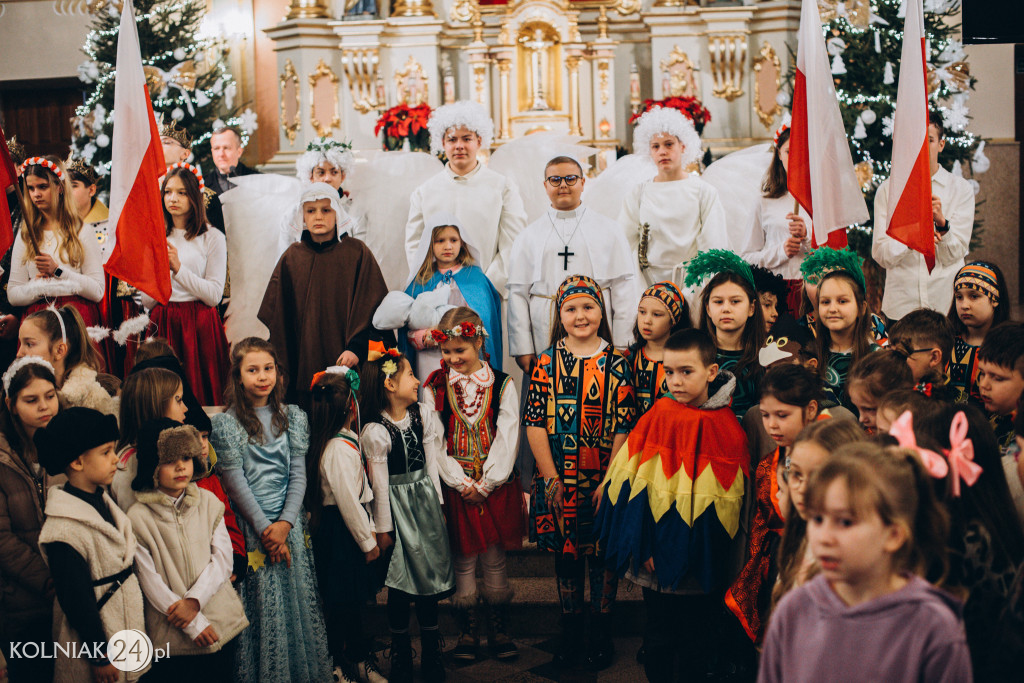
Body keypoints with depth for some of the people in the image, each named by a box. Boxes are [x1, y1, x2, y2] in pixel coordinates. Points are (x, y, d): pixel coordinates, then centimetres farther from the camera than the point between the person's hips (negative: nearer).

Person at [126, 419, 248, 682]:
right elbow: (149, 580, -11)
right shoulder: (138, 517, -10)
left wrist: (194, 599, -17)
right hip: (171, 632, -3)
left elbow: (222, 559, -1)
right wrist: (194, 624, -12)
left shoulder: (208, 502, 2)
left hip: (222, 621, 3)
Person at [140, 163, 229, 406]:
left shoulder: (212, 238, 2)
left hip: (199, 326, -3)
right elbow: (147, 302, 10)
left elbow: (215, 295, -7)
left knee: (199, 394, -5)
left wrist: (179, 268, -12)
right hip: (162, 325, 3)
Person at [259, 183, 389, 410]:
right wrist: (281, 369, 5)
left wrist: (356, 347, -14)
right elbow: (278, 318, 11)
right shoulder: (291, 258, 8)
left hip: (348, 361, -2)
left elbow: (370, 305, -2)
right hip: (303, 363, 2)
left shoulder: (357, 253, 1)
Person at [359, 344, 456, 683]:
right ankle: (401, 655, 19)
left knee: (429, 572, 10)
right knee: (400, 581, 3)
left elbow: (433, 462, 8)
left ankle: (432, 654, 22)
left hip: (424, 501, 5)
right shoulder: (375, 431, -15)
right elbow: (380, 482, -12)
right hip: (397, 505, -5)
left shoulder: (423, 416, 1)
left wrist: (437, 503, 9)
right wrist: (382, 527, -7)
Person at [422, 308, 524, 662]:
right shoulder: (435, 388, 1)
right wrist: (461, 483, -10)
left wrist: (486, 484, -10)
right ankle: (467, 632, 18)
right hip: (455, 490, 0)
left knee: (495, 560, 7)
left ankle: (499, 629, 20)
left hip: (496, 486, 0)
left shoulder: (502, 385, 0)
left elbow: (507, 438, -4)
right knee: (463, 562, 5)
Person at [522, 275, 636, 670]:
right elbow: (534, 422, -2)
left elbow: (625, 426, -6)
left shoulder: (616, 363, -3)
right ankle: (570, 632, 25)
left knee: (602, 554, 8)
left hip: (603, 480, -1)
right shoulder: (546, 362, 0)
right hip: (559, 482, 1)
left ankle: (602, 632, 23)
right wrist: (551, 478, -7)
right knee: (565, 555, 11)